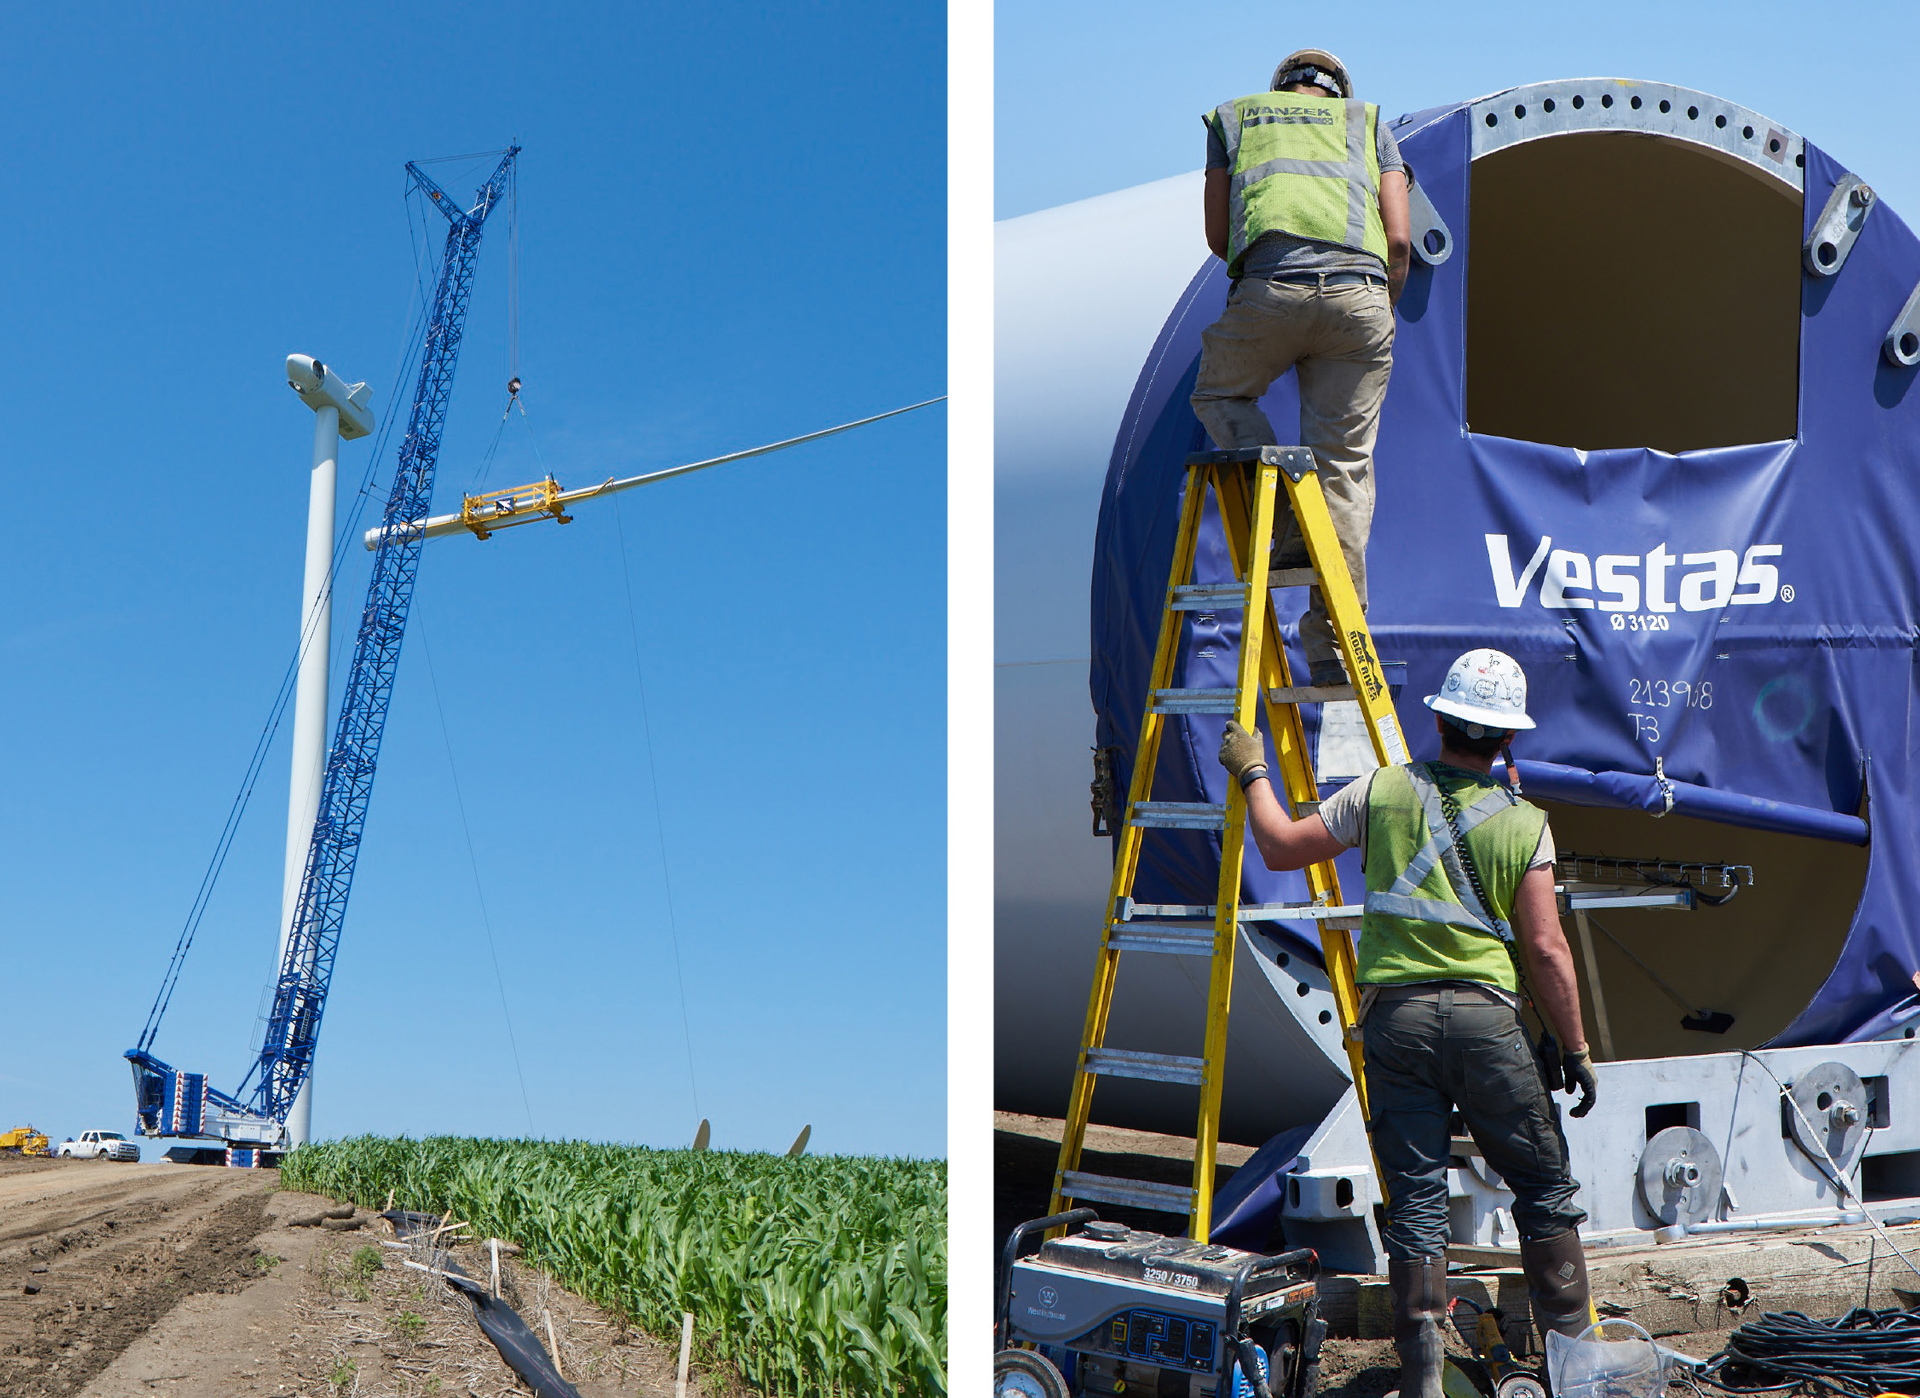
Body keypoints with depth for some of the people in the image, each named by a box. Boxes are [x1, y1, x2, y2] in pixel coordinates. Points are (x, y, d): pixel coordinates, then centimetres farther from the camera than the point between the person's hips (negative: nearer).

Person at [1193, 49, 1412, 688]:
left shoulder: (1233, 115, 28)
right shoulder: (1367, 120, 27)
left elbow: (1218, 236, 21)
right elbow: (1399, 238, 15)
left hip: (1270, 283, -1)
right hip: (1360, 288, 1)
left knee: (1219, 395, 26)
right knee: (1344, 462, 7)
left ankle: (1288, 527, 2)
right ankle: (1335, 646, 6)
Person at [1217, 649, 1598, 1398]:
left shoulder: (1382, 791, 2)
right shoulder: (1525, 823, 0)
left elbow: (1282, 848, 10)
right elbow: (1545, 950, -3)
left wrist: (1251, 771, 25)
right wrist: (1575, 1048, 5)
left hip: (1396, 1012, 1)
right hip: (1488, 1014, -1)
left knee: (1416, 1195, 6)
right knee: (1543, 1186, 14)